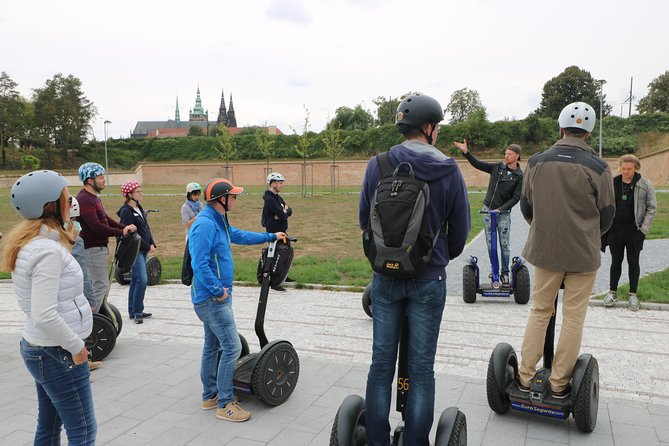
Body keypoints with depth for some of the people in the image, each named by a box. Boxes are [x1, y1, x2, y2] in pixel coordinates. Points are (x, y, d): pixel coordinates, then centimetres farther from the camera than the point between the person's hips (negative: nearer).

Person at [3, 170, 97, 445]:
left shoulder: (28, 242, 7)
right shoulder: (48, 250, -23)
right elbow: (45, 316, -27)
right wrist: (76, 347, -16)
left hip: (37, 348, 9)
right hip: (58, 354, -9)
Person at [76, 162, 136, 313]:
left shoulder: (93, 197, 15)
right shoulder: (84, 199, -19)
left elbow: (105, 218, 20)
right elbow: (96, 227, -26)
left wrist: (125, 227, 6)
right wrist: (121, 232, -20)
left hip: (98, 247, 11)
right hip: (93, 249, -11)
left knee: (101, 285, 17)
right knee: (100, 286, -7)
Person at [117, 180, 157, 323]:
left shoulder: (139, 208, 14)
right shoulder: (126, 211, -12)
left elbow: (146, 227, 16)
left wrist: (152, 244, 4)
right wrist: (148, 247, -13)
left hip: (143, 249, 9)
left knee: (136, 280, 13)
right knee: (142, 279, -13)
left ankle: (133, 311, 20)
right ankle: (137, 312, -5)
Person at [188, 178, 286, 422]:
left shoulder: (218, 221, 12)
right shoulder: (205, 224, -20)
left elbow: (240, 236, 27)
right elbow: (200, 263, -25)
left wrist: (271, 236, 33)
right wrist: (218, 290, -20)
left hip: (214, 297, 11)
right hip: (212, 298, -11)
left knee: (213, 346, 18)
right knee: (232, 347, -8)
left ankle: (210, 396, 30)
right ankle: (224, 404, 2)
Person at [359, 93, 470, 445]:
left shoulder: (377, 165, -5)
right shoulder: (449, 170, -7)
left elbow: (364, 219, 3)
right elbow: (460, 229, 0)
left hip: (386, 275, 2)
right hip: (429, 279, -1)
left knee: (381, 363, 13)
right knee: (421, 368, 9)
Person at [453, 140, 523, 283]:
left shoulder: (519, 176, -4)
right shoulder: (497, 167, 3)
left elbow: (516, 197, -8)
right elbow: (478, 164, 2)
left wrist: (500, 209, -16)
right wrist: (465, 151, -10)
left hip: (503, 213, -2)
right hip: (488, 210, 3)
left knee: (505, 245, 1)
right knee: (490, 243, 7)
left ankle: (505, 273, 14)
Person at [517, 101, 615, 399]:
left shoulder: (537, 162, -4)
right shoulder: (598, 168, -11)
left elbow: (526, 207, 6)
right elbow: (607, 215, 0)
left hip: (544, 249, 2)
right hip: (583, 253, -2)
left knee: (539, 311, 15)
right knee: (573, 317, 9)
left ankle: (526, 376, 18)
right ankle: (559, 384, 16)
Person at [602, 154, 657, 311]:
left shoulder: (646, 185, -3)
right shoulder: (612, 183, 2)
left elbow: (652, 207, -2)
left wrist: (644, 228, -8)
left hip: (634, 232, -1)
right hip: (615, 231, 2)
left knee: (633, 262, 8)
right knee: (616, 261, 11)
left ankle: (633, 295, 19)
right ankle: (612, 292, 22)